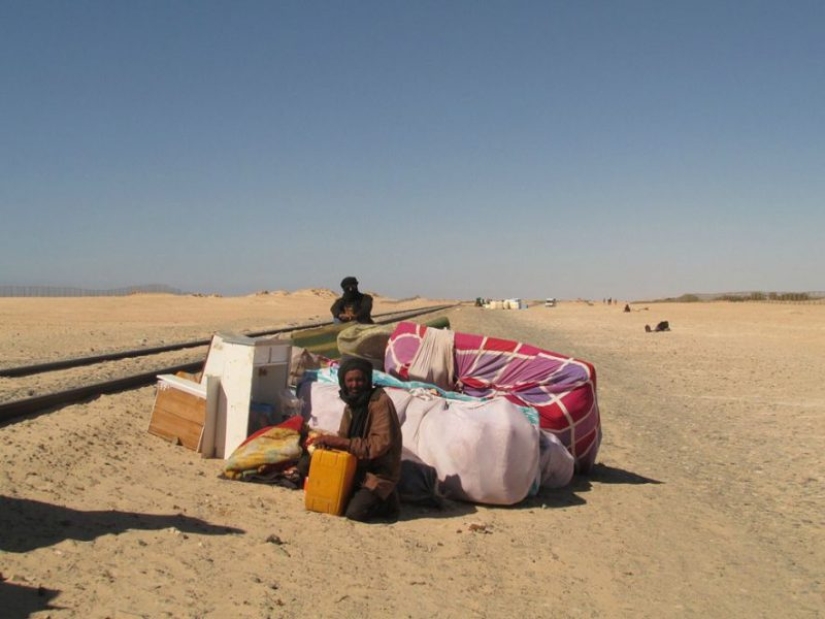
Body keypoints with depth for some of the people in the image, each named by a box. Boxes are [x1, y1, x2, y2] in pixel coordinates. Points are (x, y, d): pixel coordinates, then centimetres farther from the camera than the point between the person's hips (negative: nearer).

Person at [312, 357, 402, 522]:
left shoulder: (381, 403, -20)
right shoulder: (351, 405, 7)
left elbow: (379, 445, -28)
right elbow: (344, 437, 11)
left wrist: (339, 442, -30)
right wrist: (328, 441, -13)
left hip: (378, 473, -8)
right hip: (356, 469, 8)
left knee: (355, 512, -24)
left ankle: (387, 502, 4)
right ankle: (362, 495, 18)